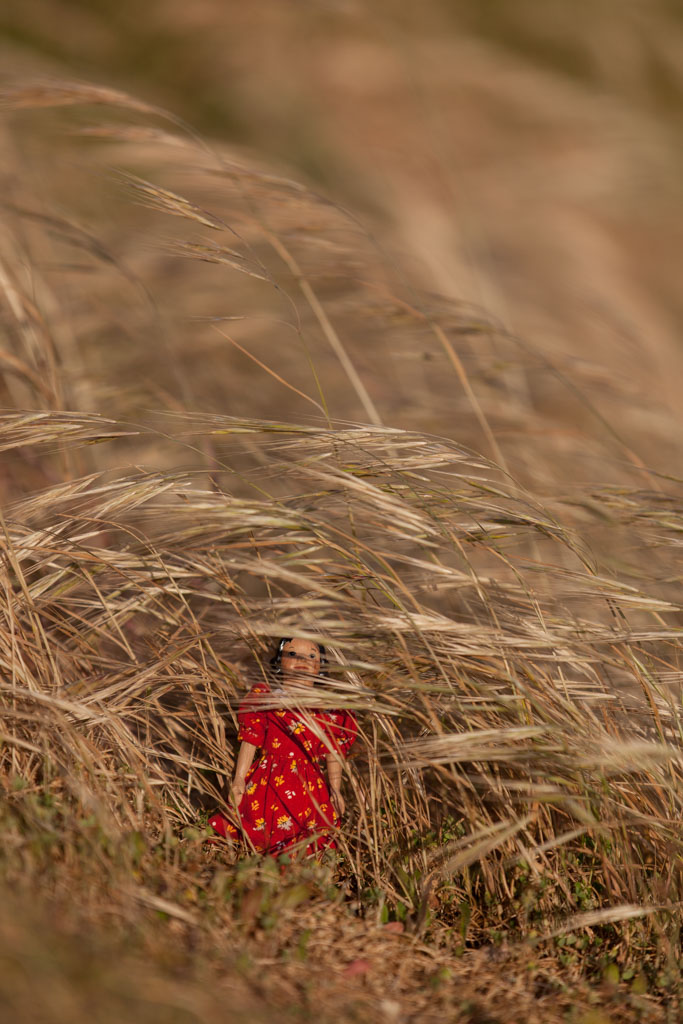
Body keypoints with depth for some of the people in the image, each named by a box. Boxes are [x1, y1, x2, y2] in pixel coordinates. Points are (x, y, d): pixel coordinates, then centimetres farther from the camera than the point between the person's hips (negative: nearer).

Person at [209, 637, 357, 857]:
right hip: (268, 783, -1)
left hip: (309, 789, 2)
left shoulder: (326, 710, 12)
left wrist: (335, 790, 5)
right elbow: (249, 741, 3)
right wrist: (239, 779, -4)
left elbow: (333, 754, 13)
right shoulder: (264, 698, 8)